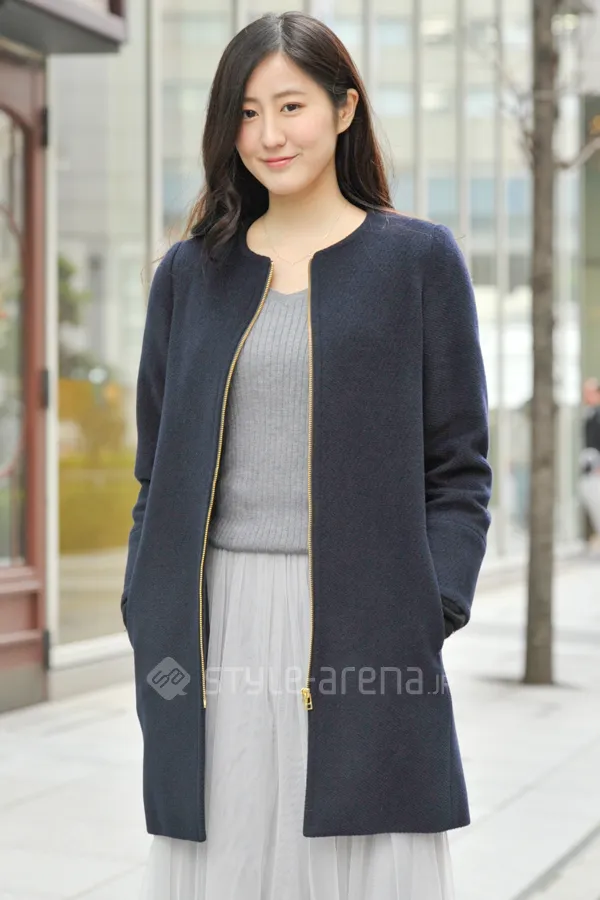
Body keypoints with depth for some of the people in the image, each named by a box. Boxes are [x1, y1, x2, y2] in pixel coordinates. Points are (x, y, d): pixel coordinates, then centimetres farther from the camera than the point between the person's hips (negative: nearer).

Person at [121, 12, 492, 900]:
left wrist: (430, 617, -9)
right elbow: (157, 474, 14)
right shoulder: (190, 272, 12)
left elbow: (459, 469, 2)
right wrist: (149, 624, 4)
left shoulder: (418, 259, 4)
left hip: (358, 624, -2)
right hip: (215, 629, 3)